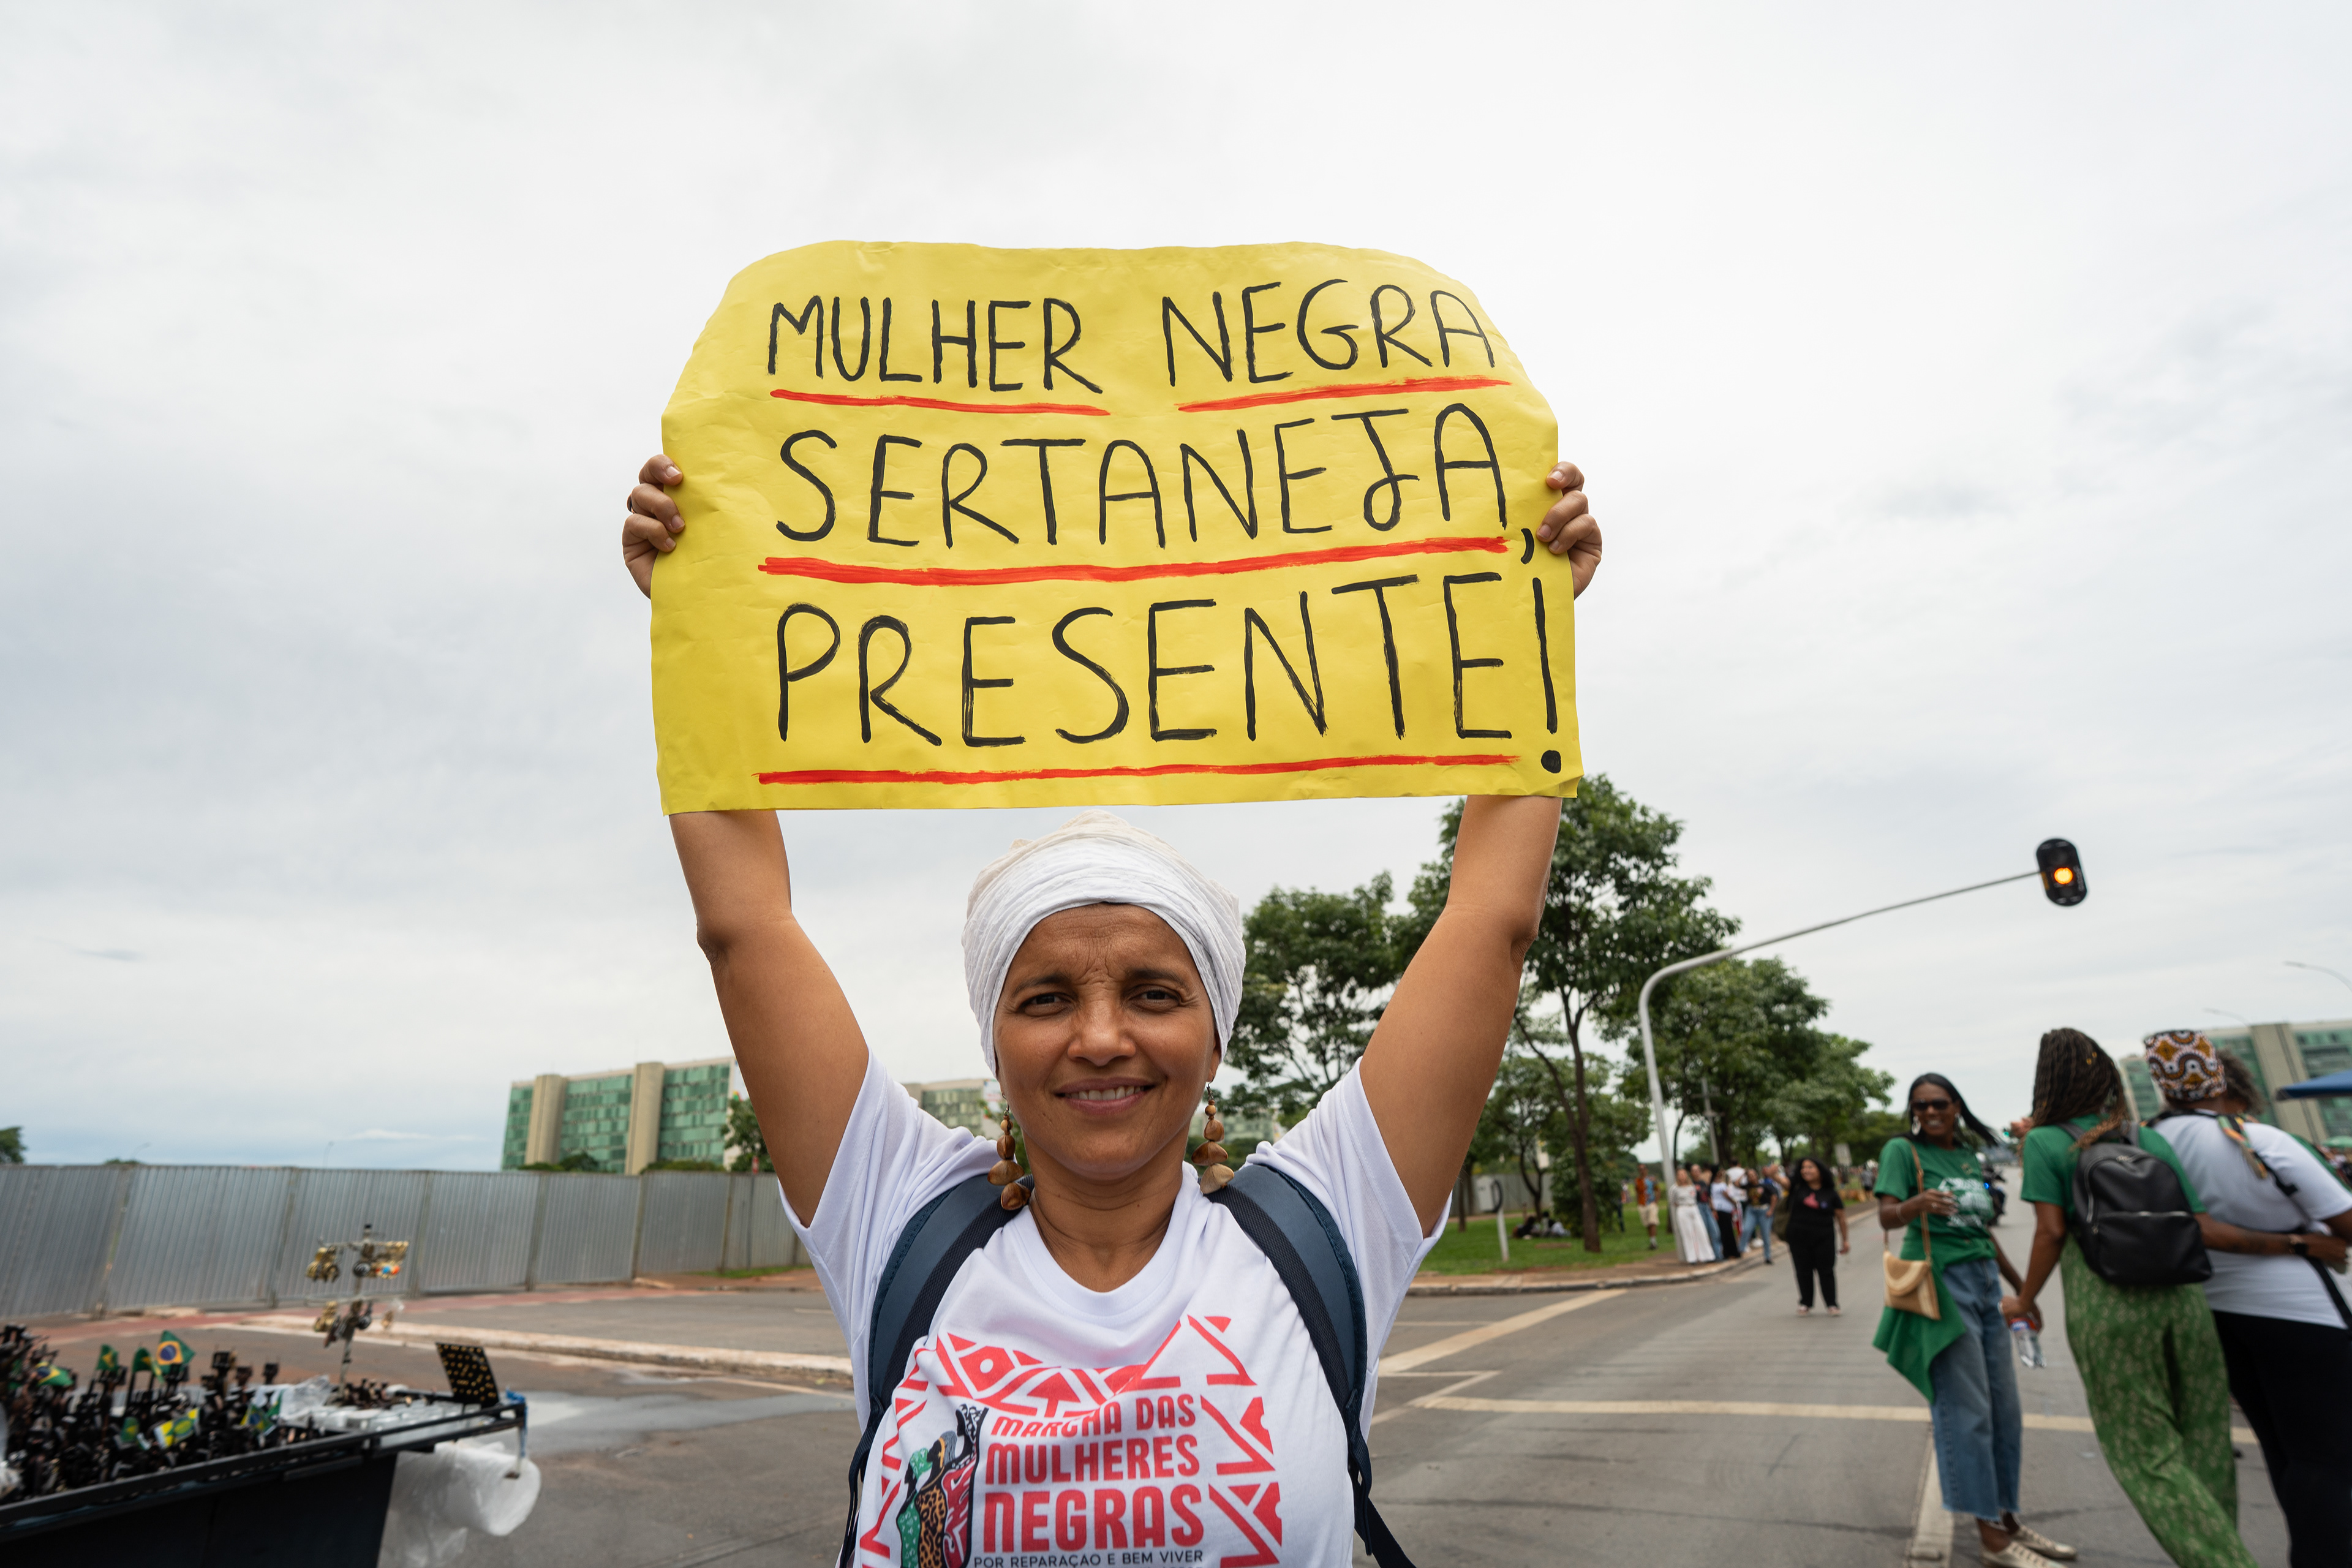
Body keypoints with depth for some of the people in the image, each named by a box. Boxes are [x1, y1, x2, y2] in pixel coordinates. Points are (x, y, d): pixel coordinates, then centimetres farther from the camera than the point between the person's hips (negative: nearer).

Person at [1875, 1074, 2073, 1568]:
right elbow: (1886, 1216, -17)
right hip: (1941, 1282, -7)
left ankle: (2007, 1519, 22)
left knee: (2005, 1410, 9)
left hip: (1985, 1281, 7)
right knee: (1967, 1410, -6)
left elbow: (1984, 1229, 23)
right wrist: (1916, 1204, -38)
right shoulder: (1902, 1150, -5)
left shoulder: (1970, 1156, 14)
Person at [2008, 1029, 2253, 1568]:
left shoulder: (2045, 1142, -2)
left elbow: (2052, 1231, -8)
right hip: (2181, 1298, 5)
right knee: (2205, 1447, 14)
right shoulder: (2152, 1139, 10)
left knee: (2149, 1457, 5)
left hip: (2106, 1307, -4)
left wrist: (2025, 1300, 4)